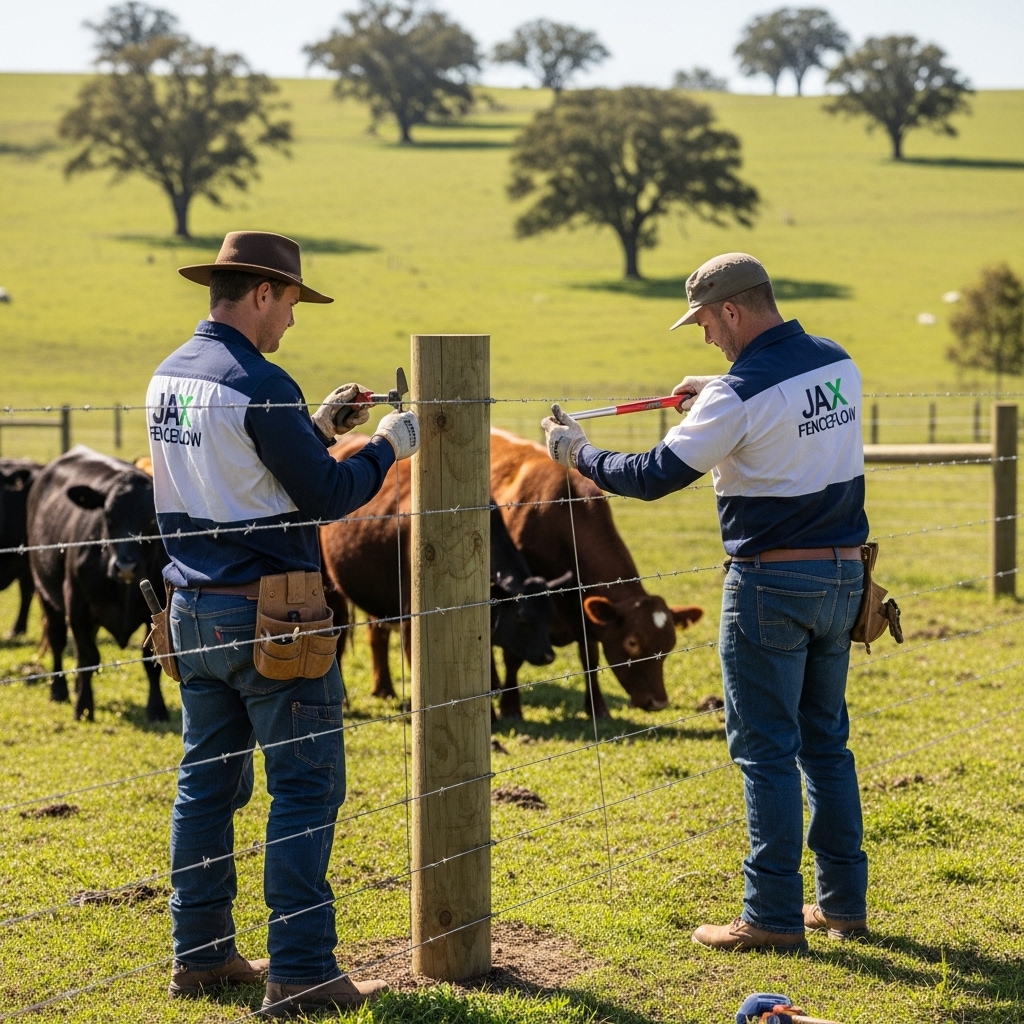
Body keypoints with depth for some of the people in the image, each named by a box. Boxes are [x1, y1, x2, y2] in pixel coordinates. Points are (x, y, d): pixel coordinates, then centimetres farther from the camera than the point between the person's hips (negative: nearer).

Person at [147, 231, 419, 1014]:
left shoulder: (169, 377, 9)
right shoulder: (258, 385, -18)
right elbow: (327, 496, -15)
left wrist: (318, 428, 16)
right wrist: (386, 448, 1)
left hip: (195, 611, 9)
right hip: (267, 615, -8)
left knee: (210, 780, 14)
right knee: (306, 785, -2)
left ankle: (201, 955, 20)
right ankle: (302, 972, -2)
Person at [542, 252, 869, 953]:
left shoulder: (742, 392, -18)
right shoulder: (839, 364, 5)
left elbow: (655, 477, -16)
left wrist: (577, 454, -1)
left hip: (772, 585, -7)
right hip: (843, 577, 7)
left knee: (767, 750, -1)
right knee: (826, 741, 16)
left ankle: (774, 916, 2)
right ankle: (844, 902, 20)